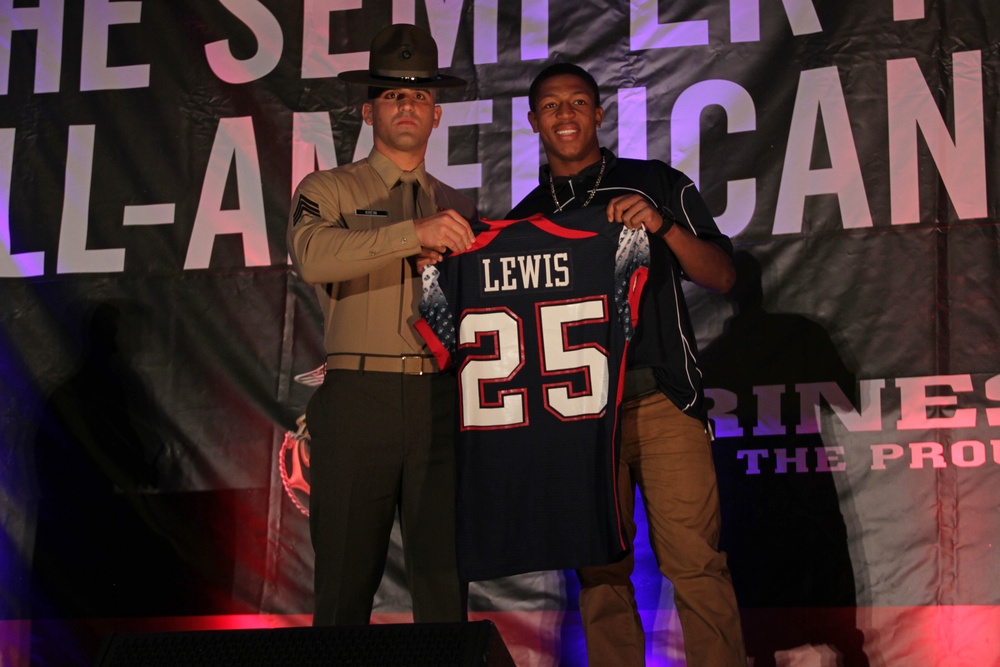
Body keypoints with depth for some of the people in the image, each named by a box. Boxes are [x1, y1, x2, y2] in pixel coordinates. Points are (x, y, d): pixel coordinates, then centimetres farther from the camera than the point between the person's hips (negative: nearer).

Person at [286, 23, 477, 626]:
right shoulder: (328, 191, 9)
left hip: (441, 400, 3)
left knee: (445, 575, -1)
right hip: (359, 398, -2)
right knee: (347, 578, -2)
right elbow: (313, 255, -14)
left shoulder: (459, 208, 20)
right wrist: (415, 232, -23)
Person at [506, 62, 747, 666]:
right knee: (600, 572, 3)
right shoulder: (524, 219, 17)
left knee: (695, 560, -9)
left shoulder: (657, 184, 9)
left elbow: (722, 276, 4)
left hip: (662, 400, -2)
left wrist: (664, 227, -13)